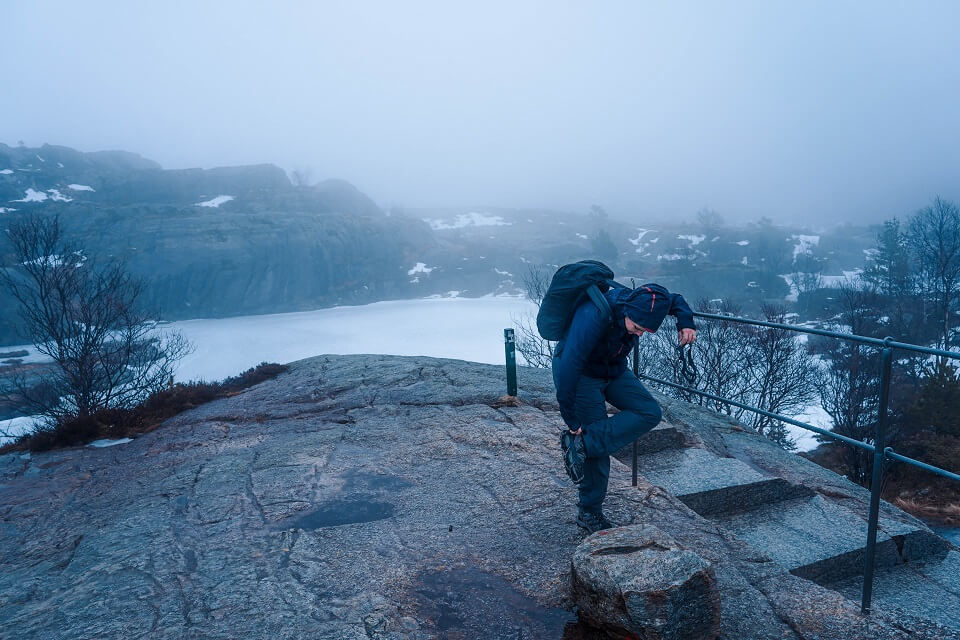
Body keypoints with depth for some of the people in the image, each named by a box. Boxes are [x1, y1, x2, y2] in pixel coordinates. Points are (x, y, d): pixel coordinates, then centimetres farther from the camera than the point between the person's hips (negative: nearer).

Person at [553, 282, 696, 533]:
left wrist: (686, 322, -14)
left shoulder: (642, 302, -16)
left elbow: (675, 300, 8)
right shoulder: (594, 317, -37)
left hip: (614, 371, 7)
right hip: (581, 374, -7)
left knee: (650, 412, -13)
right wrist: (571, 421, -31)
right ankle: (589, 513, 9)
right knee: (597, 450, -9)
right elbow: (568, 366, -36)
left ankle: (582, 444, -16)